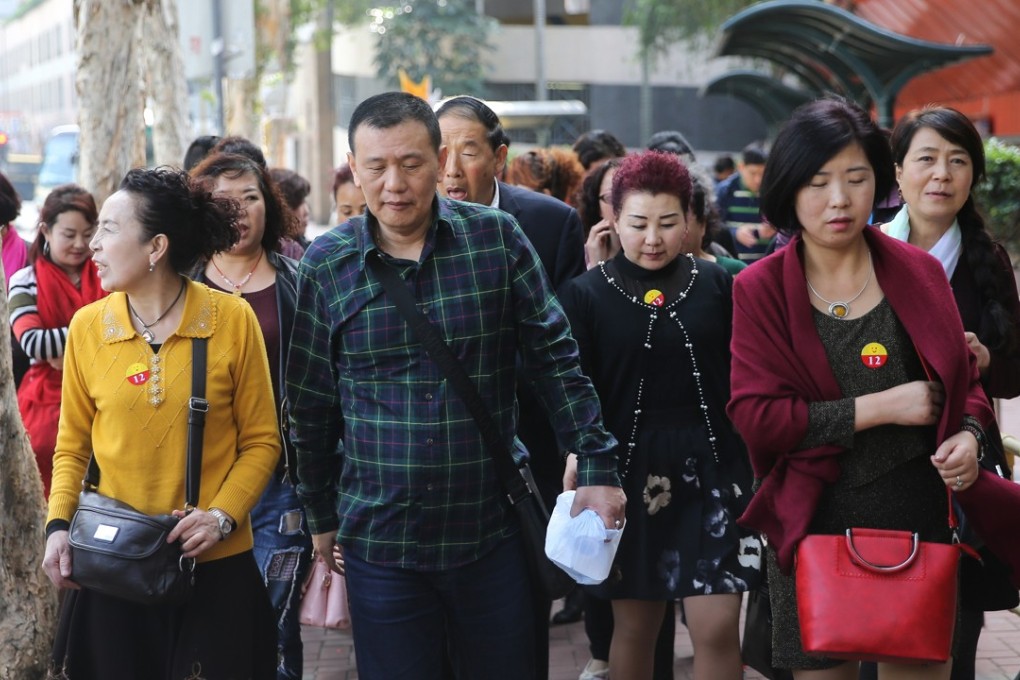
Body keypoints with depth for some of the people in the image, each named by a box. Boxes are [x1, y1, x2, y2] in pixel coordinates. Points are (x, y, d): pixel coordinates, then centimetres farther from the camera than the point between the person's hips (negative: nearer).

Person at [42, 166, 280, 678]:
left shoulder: (231, 319, -7)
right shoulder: (88, 327, 0)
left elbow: (261, 440, -2)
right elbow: (72, 446, 7)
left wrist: (223, 515, -15)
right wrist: (59, 525, -7)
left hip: (217, 565, -2)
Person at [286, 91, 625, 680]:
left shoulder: (497, 239, -4)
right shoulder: (326, 263, -2)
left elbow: (557, 362, 0)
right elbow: (312, 404, 6)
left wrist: (598, 468, -4)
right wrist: (322, 516, 11)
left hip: (492, 530, 0)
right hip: (379, 543, 0)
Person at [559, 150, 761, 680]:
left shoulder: (717, 286, 2)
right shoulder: (586, 294, -1)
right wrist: (582, 467, -16)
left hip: (712, 467, 0)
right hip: (628, 471, 0)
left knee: (717, 627, -5)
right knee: (634, 626, 10)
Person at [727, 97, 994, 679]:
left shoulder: (920, 272, 3)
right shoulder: (760, 290, -3)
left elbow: (966, 381, 12)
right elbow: (755, 418, -12)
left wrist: (970, 434, -11)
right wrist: (881, 407, -15)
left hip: (922, 519, 1)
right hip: (815, 521, -1)